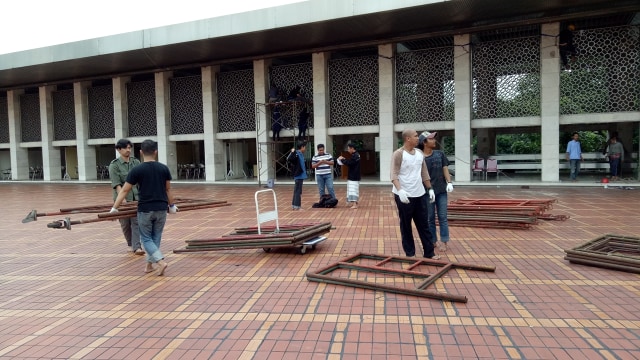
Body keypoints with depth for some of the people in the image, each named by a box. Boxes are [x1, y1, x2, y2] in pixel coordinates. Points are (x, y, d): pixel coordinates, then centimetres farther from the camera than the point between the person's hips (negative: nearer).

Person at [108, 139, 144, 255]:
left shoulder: (136, 162, 5)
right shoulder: (114, 165, -7)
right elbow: (117, 184, -16)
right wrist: (123, 199, -26)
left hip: (137, 197, 2)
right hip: (122, 198, -2)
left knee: (137, 222, -6)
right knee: (125, 223, 10)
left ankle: (137, 246, -8)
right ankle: (130, 244, 29)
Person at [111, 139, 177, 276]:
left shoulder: (137, 170, -7)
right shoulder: (164, 168, 1)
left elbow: (124, 190, -4)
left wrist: (114, 208, 3)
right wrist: (171, 205, 23)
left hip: (145, 209, -3)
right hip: (161, 209, 3)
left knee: (146, 238, 7)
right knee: (156, 238, 16)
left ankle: (160, 261, -10)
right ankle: (149, 264, 22)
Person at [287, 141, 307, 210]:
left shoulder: (301, 154, 12)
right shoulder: (296, 154, -15)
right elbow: (288, 159, -29)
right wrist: (292, 152, -36)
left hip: (300, 175, 10)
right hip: (298, 175, -9)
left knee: (297, 190, 15)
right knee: (298, 191, -4)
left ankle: (294, 205, 24)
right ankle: (297, 206, 2)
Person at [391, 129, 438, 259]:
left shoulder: (420, 153, 10)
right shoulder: (398, 154, -11)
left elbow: (424, 173, 17)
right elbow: (394, 175, -18)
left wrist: (430, 189, 14)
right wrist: (400, 190, -31)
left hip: (419, 194, 6)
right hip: (404, 195, -6)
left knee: (423, 225, 10)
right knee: (406, 226, 5)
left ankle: (429, 253, 18)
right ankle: (410, 254, 16)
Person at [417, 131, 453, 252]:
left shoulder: (440, 154, 4)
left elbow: (445, 169, 3)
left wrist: (449, 182, -11)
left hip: (441, 190, 2)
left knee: (442, 216, 6)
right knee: (430, 218, 8)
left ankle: (443, 241, 13)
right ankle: (433, 241, 20)